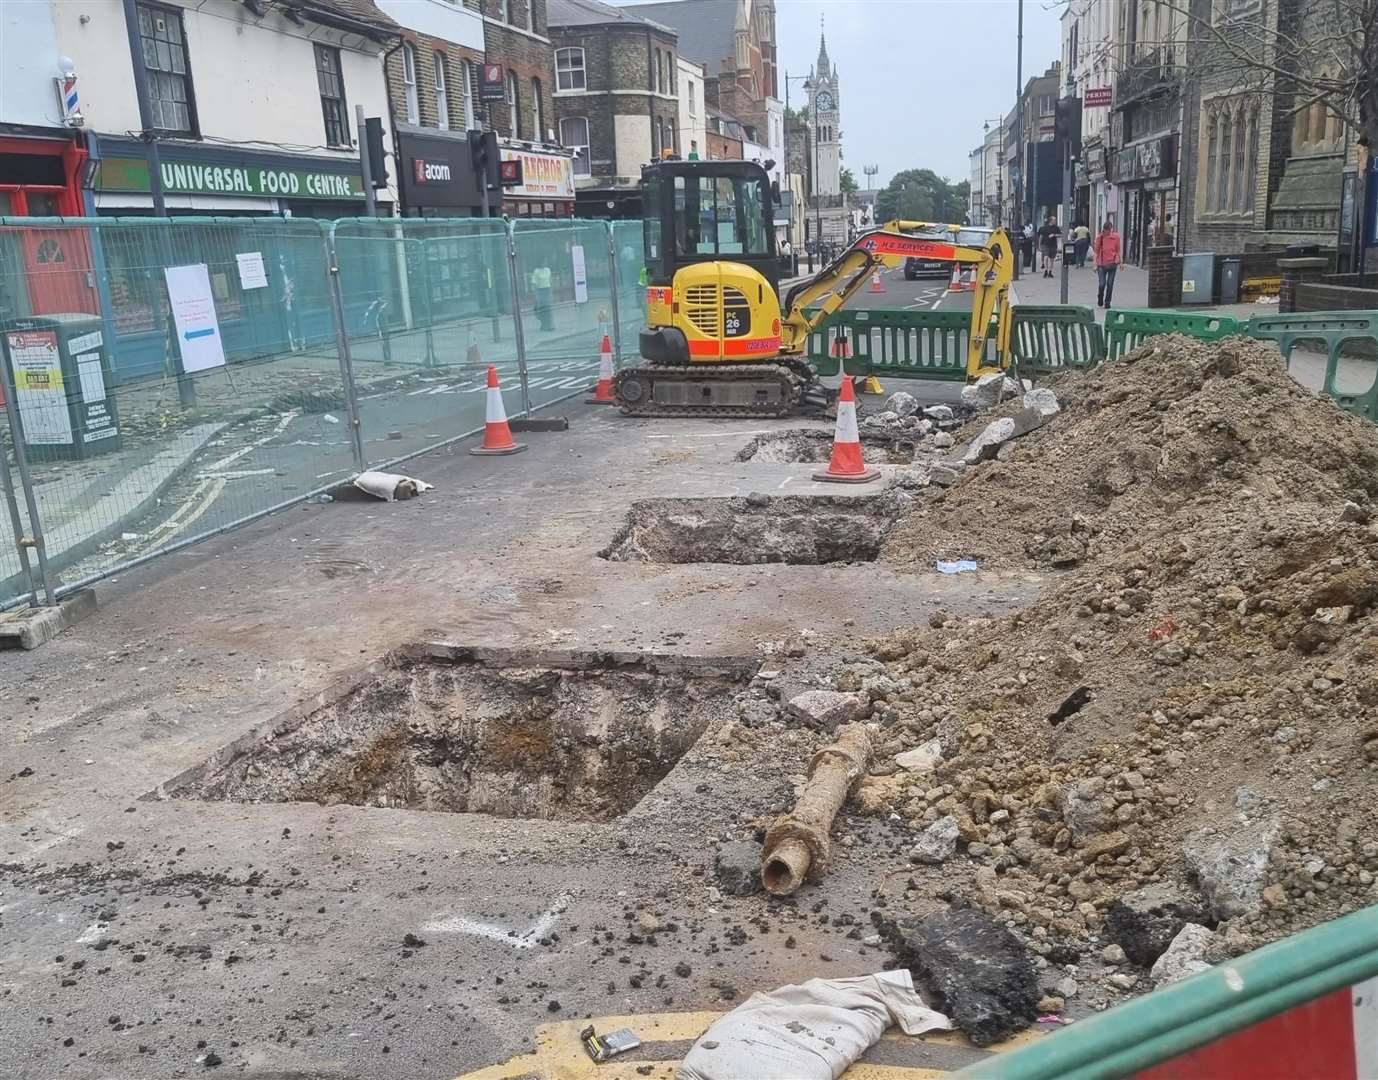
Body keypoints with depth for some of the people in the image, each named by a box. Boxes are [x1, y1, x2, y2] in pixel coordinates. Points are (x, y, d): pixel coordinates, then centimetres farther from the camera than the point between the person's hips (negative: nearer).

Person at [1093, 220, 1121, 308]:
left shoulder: (1116, 236, 1)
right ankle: (1100, 300, 23)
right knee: (1101, 284, -4)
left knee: (1110, 284, 2)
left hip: (1112, 263, 1)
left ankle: (1107, 303, 11)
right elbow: (1096, 251, 2)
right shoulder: (1099, 237, -2)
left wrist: (1120, 262, 9)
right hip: (1102, 264, -1)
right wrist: (1095, 264, -1)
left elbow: (1118, 250, 9)